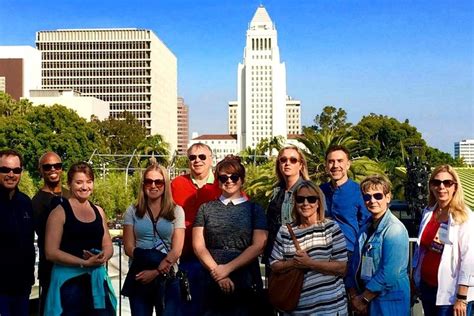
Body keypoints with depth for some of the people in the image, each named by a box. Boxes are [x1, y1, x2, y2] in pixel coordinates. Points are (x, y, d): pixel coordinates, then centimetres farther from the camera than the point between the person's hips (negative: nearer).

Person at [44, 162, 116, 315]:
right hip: (69, 280, -5)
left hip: (97, 279, 5)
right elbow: (51, 252, -11)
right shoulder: (60, 212, -6)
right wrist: (84, 262, -18)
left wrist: (101, 258, -8)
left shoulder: (98, 211, 11)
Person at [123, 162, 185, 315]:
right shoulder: (132, 211, 5)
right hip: (139, 277, 1)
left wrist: (156, 272, -16)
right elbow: (129, 247, 0)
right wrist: (153, 263, -14)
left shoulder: (176, 211, 2)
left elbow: (176, 250, -5)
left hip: (168, 278, -1)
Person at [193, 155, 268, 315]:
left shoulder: (254, 209, 5)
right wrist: (217, 272, -12)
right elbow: (198, 245, 1)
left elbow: (258, 246, -5)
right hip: (213, 284, 1)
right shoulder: (206, 209, 8)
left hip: (247, 284, 0)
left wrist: (227, 268, -13)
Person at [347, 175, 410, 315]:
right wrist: (354, 296, -3)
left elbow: (389, 274, -23)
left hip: (388, 303, -6)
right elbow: (356, 264, 7)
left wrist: (364, 299, -15)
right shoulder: (365, 228, 6)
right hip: (365, 299, 6)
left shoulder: (395, 229, -17)